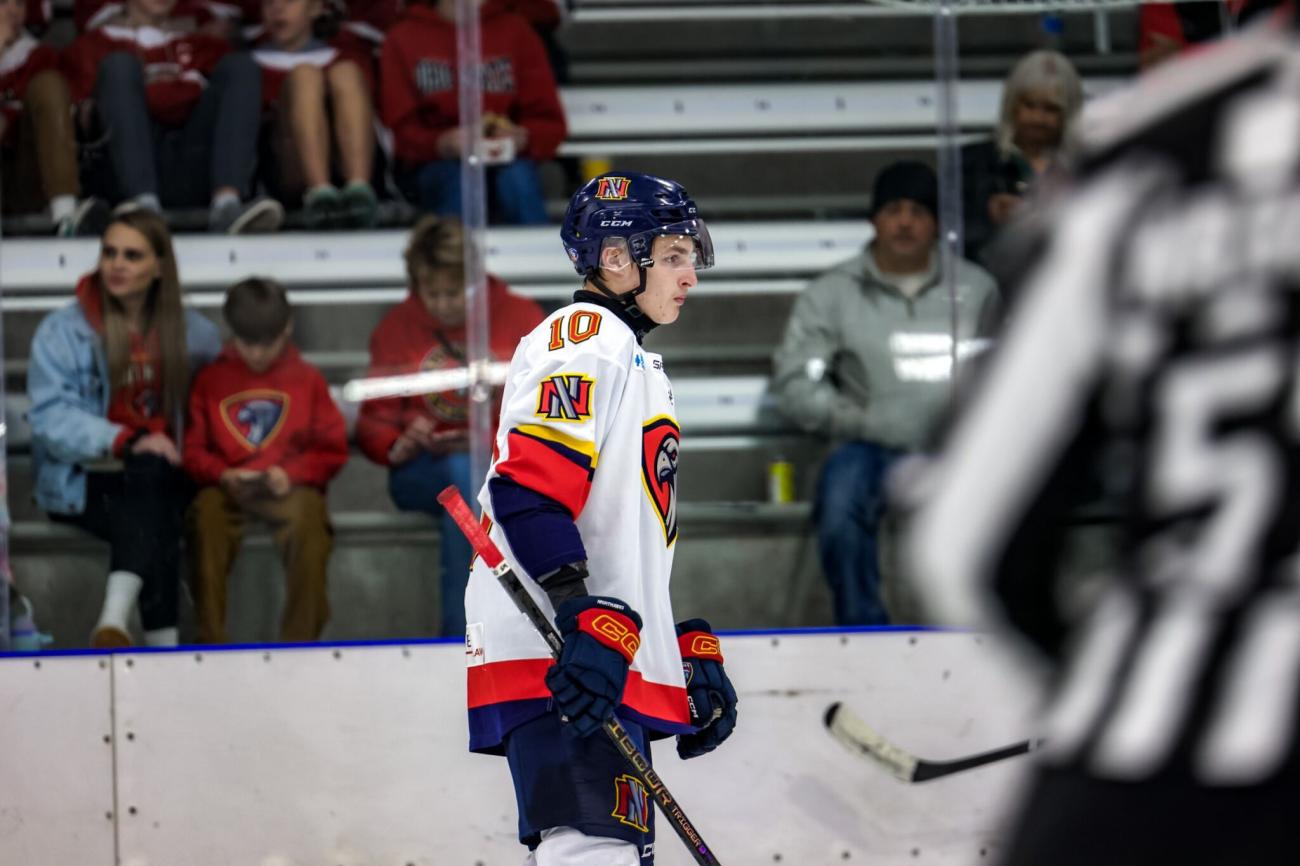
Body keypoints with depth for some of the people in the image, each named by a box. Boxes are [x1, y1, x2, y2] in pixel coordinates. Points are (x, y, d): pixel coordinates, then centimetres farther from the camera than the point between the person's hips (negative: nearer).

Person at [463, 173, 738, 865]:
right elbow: (526, 491, -20)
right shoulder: (584, 340, -6)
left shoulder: (637, 363, 28)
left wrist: (695, 652, 25)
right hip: (556, 667, -11)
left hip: (617, 674, 11)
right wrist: (592, 621, -28)